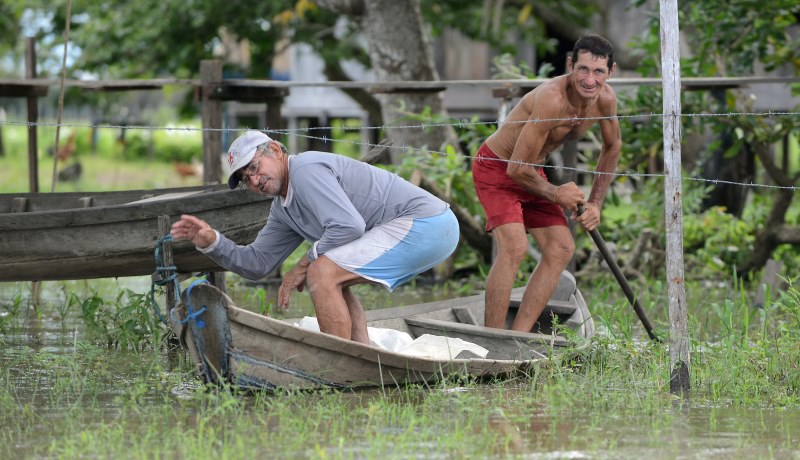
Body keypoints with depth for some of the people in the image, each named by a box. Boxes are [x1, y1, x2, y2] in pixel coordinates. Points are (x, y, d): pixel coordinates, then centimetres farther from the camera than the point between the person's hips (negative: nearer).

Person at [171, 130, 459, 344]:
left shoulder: (306, 169, -13)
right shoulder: (283, 211, 19)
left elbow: (349, 226, -23)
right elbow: (257, 263, 21)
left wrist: (305, 264, -10)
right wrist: (211, 242, 6)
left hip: (424, 223, -11)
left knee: (322, 273, -16)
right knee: (330, 280, 22)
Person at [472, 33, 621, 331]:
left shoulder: (605, 100, -10)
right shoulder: (553, 100, -35)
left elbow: (612, 148, 12)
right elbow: (517, 170, -32)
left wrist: (595, 204, 5)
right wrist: (556, 195, -15)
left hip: (531, 171, 8)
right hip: (496, 169, -8)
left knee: (561, 250, 0)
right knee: (514, 246, -25)